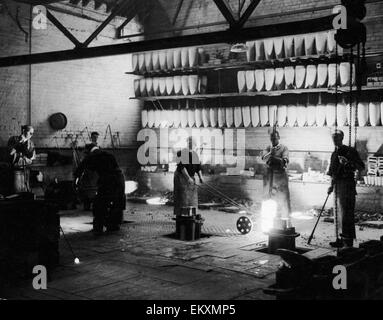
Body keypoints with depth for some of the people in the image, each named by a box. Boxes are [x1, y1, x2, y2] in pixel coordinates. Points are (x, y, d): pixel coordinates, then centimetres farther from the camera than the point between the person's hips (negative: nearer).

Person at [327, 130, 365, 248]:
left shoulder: (350, 151, -4)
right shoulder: (334, 154, 17)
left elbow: (361, 167, -9)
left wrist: (348, 162, -22)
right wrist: (332, 186, 15)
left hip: (347, 184, -7)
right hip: (337, 185, 7)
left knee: (346, 213, -10)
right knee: (339, 213, 9)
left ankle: (348, 241, -8)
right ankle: (343, 239, 16)